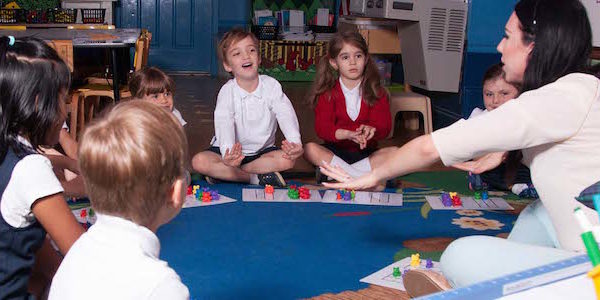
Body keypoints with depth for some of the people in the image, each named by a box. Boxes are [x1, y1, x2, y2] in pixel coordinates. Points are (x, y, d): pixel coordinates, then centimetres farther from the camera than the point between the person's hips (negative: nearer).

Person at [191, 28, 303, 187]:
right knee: (199, 161, -26)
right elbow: (224, 123, -32)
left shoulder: (271, 86, -9)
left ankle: (222, 173, -19)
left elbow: (286, 115, -25)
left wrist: (295, 142, -47)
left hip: (263, 150, 1)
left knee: (288, 159, -28)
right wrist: (228, 154, -53)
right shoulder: (227, 92, -15)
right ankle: (256, 178, -20)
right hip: (232, 151, -1)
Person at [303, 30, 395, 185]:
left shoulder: (377, 92, 3)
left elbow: (384, 126, -6)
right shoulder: (327, 93, -1)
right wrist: (347, 134, -33)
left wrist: (371, 130, -32)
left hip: (367, 153, 1)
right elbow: (322, 127, -13)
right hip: (335, 151, -1)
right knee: (310, 149, -29)